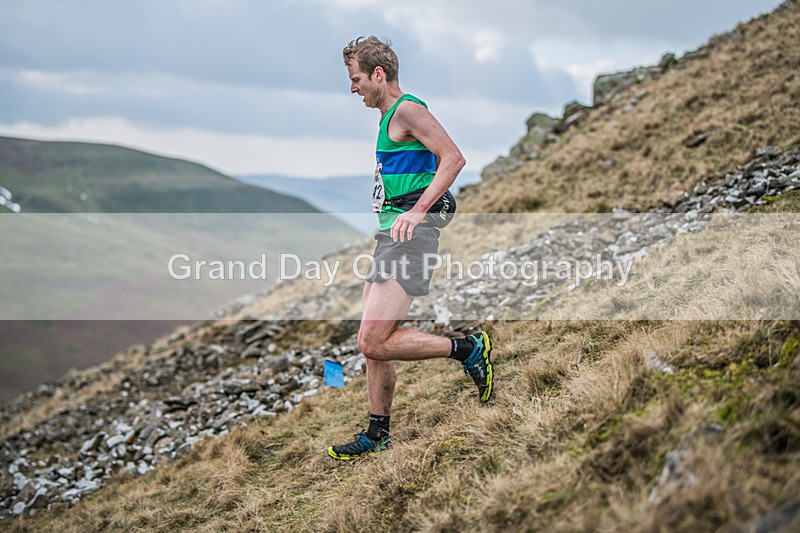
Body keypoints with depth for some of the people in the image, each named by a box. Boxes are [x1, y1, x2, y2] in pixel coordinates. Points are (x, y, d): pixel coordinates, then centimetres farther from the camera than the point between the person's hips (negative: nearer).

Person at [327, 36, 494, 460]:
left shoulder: (407, 109, -9)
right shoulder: (390, 117, 22)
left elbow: (454, 158, -20)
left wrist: (417, 211, -25)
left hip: (409, 237, -10)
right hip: (389, 236, 10)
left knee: (374, 343, -16)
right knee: (374, 343, 11)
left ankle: (469, 349, -4)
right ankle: (377, 433, 20)